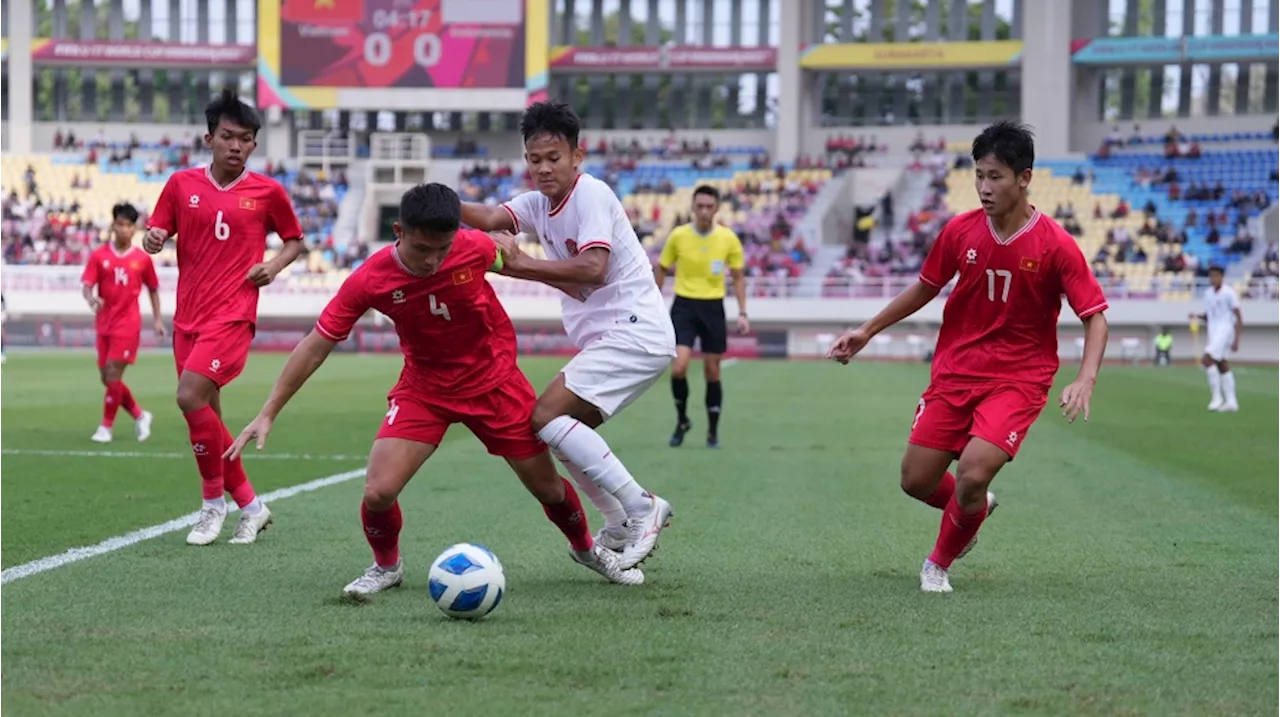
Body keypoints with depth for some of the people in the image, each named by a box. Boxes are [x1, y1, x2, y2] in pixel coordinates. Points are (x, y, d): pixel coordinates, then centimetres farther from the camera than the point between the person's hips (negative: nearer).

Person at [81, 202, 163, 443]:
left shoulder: (142, 259, 1)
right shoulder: (99, 256, 1)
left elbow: (153, 289, 12)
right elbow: (87, 285, -5)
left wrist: (157, 320, 9)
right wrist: (91, 298, -28)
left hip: (128, 324, -3)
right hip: (104, 323, 3)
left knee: (113, 374, -12)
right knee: (107, 377, 6)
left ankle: (106, 427, -2)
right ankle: (140, 416, 25)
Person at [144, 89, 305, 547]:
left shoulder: (268, 192, 1)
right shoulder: (181, 185, 6)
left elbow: (295, 240, 14)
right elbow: (155, 235, 11)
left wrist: (275, 266, -5)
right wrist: (153, 239, -12)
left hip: (233, 314, -4)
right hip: (188, 316, 4)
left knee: (191, 396, -21)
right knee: (207, 418, 5)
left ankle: (214, 502, -6)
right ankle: (250, 506, 20)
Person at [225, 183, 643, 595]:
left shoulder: (476, 249, -24)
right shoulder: (369, 280, -24)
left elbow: (511, 260, 2)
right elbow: (317, 345, -16)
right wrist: (268, 413, -16)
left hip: (494, 382, 0)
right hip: (424, 387, 0)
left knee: (547, 486, 7)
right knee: (378, 492, -17)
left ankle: (585, 547, 40)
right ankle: (386, 566, 15)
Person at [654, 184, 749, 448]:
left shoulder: (729, 239, -4)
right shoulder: (678, 235, -5)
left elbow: (738, 278, 6)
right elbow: (661, 270, 8)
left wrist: (742, 313, -2)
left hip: (713, 307, 1)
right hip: (684, 305, -1)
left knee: (712, 372, 5)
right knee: (679, 367, -15)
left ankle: (713, 431, 18)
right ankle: (682, 421, 9)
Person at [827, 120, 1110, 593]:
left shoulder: (1056, 246, -15)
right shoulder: (960, 231, -4)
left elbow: (1095, 318, -11)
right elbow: (925, 288, 13)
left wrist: (1085, 381, -26)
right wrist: (867, 331, 13)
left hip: (1019, 378, -4)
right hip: (954, 371, 4)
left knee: (972, 476, -22)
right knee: (916, 480, 2)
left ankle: (940, 563, 8)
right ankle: (975, 507, 38)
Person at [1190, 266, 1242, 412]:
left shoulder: (1229, 293, -10)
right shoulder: (1208, 293, 12)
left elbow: (1238, 318, -10)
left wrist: (1236, 340, -15)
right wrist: (1198, 316, -1)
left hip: (1225, 330, -8)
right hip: (1213, 332, 8)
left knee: (1206, 360, -20)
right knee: (1222, 366, 7)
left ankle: (1216, 396, -14)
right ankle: (1231, 401, 9)